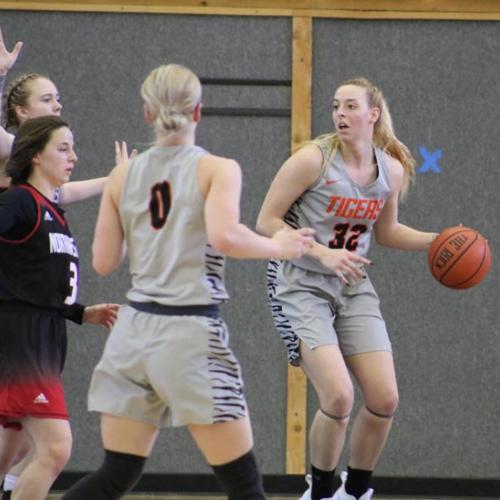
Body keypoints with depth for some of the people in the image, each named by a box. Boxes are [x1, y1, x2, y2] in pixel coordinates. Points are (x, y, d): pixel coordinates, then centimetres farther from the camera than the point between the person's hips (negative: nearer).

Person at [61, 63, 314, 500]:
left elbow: (103, 262, 9)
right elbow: (224, 236, -21)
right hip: (191, 332, -5)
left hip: (134, 330, 5)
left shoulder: (124, 175, 8)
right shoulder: (218, 169, -4)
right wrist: (278, 247, -4)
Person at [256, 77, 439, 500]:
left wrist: (435, 241, 3)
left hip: (353, 289, 6)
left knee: (385, 400, -3)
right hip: (301, 287, -5)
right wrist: (323, 254, -23)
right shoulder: (313, 159, -15)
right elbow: (267, 221, -13)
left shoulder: (392, 170, 2)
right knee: (338, 397, -20)